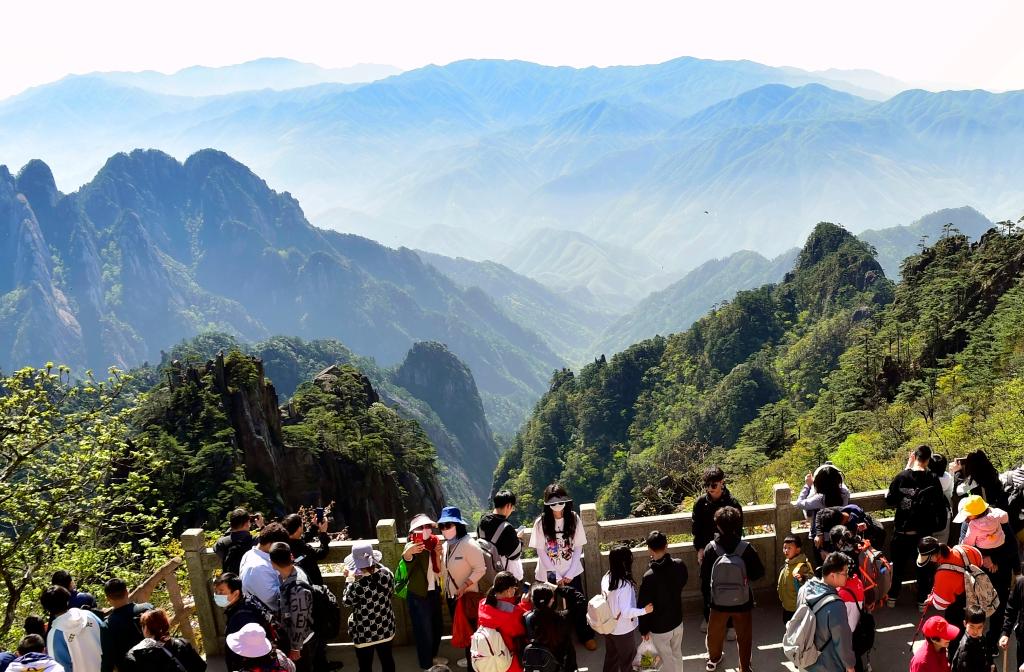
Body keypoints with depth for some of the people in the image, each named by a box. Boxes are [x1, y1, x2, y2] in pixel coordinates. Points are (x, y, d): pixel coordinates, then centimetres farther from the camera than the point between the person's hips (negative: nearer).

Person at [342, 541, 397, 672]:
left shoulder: (357, 584, -29)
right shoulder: (387, 574, -15)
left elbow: (346, 602, -9)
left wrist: (349, 579, 0)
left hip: (364, 633, -4)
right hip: (385, 628, 4)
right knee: (387, 660, 22)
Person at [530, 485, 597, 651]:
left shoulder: (574, 518, -10)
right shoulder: (541, 522, -15)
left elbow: (578, 548, -5)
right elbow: (541, 552, -11)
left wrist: (570, 574, -11)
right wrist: (556, 576, -13)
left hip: (572, 572, 1)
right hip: (549, 574, -1)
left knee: (578, 605, 13)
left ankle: (586, 635, 34)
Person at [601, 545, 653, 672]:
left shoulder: (606, 578, -8)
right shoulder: (625, 585, -32)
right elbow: (626, 612, -31)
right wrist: (644, 610, -24)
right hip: (623, 630, -6)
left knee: (611, 656, 25)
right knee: (627, 658, 18)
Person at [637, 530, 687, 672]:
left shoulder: (649, 577, -30)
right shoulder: (680, 565, -16)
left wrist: (644, 629, -6)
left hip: (659, 627, -5)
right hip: (677, 620, 5)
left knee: (667, 660, 14)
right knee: (677, 655, 25)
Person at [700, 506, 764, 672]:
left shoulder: (710, 549, -18)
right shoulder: (746, 548, -22)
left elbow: (704, 577, -8)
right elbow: (759, 572, -11)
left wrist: (706, 597, 7)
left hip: (718, 602, 2)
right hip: (742, 602, -2)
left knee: (715, 632, 26)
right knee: (744, 637, 19)